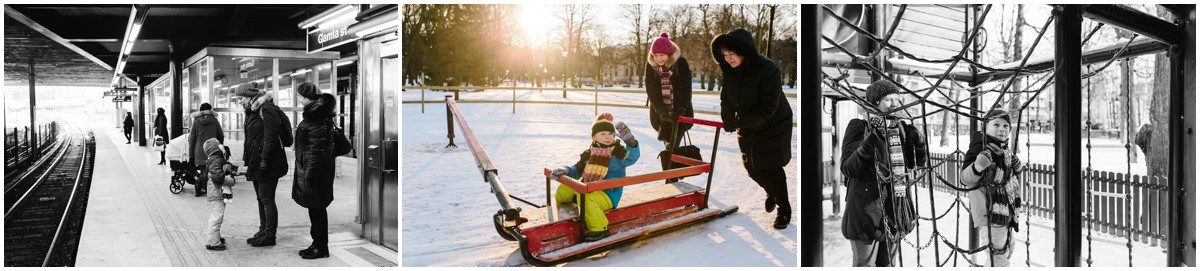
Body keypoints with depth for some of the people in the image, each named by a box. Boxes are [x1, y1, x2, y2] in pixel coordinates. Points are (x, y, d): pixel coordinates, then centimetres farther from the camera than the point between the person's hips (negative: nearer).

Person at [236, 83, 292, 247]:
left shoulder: (267, 110, -14)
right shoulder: (252, 112, 18)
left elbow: (270, 137, -21)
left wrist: (265, 160, -23)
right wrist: (248, 160, 17)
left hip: (268, 165, -10)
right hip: (256, 163, 10)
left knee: (266, 198, -6)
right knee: (261, 198, 14)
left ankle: (269, 236, -2)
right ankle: (263, 231, 22)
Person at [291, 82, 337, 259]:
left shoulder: (316, 119, -19)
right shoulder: (321, 114, 13)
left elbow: (317, 149, -22)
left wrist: (310, 174, -20)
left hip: (314, 171, -10)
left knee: (316, 210, -1)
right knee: (317, 210, 15)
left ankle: (321, 247, 7)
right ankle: (319, 244, 23)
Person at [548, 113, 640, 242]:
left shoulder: (618, 152, -5)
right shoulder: (589, 154, 10)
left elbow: (632, 157, -24)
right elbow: (577, 169, 15)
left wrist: (630, 141, -40)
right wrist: (565, 171, -5)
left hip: (608, 195, -7)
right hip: (587, 188, 7)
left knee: (584, 197, -34)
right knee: (563, 189, 7)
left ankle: (599, 228, -26)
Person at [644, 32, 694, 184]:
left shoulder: (681, 63, -11)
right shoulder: (651, 66, -4)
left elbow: (685, 89, -16)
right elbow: (651, 91, -11)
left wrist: (681, 109, -29)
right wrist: (661, 111, -23)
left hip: (679, 114, -2)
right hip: (660, 114, 2)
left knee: (671, 147, -12)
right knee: (669, 146, 5)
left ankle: (671, 180, -8)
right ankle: (672, 179, 16)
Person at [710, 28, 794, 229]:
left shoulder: (767, 69, -29)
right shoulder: (728, 70, -9)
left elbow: (768, 107, -29)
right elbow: (726, 99, -2)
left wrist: (743, 121, -35)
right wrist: (728, 118, -22)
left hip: (773, 127, -6)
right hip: (747, 128, 6)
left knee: (772, 169, -5)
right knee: (752, 168, 13)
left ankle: (784, 210, 13)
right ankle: (772, 193, 43)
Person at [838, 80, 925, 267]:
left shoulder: (901, 129, 9)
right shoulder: (859, 127, -9)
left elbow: (919, 161, 11)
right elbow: (847, 168, -15)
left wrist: (916, 138, -7)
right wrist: (869, 142, -29)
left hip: (894, 212, 6)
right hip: (867, 211, -6)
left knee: (887, 264, 16)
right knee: (865, 265, -4)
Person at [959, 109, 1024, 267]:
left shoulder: (1005, 151, 10)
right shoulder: (980, 148, -18)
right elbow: (966, 179, -25)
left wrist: (1016, 169, 6)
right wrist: (978, 167, -45)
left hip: (1006, 211, 10)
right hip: (990, 212, -10)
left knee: (1006, 250, 25)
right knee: (997, 254, -11)